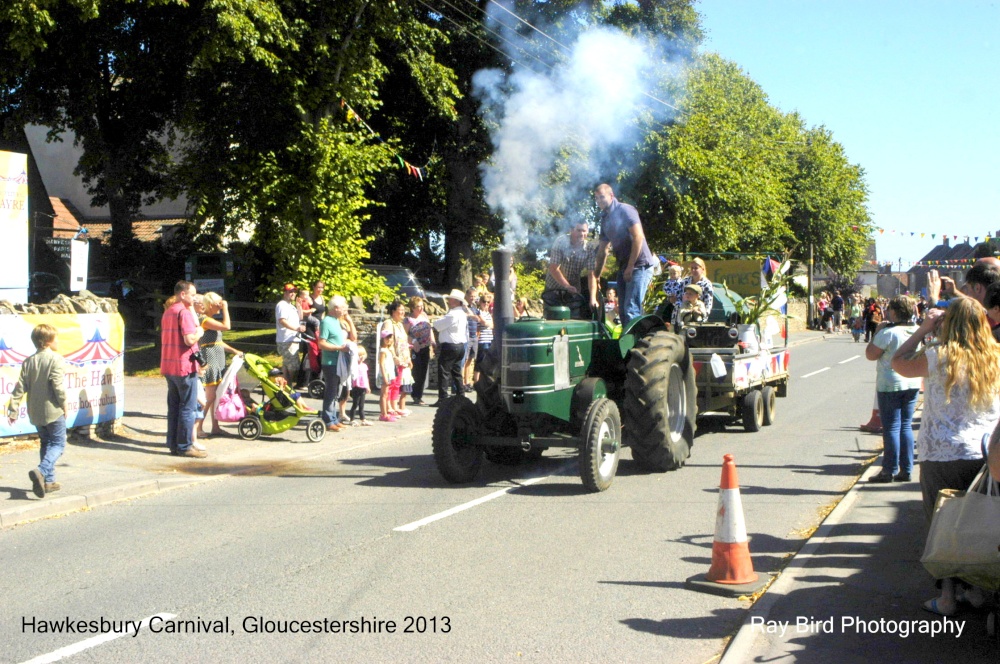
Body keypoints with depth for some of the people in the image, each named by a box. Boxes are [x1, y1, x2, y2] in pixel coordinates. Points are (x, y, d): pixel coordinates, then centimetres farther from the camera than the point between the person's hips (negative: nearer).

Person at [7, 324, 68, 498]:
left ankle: (48, 481, 18)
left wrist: (13, 410, 5)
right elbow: (57, 385, -18)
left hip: (35, 412, 6)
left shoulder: (29, 362, 8)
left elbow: (20, 387, 4)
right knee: (58, 444, 0)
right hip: (53, 410, -6)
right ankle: (41, 471, -24)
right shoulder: (55, 358, -11)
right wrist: (64, 404, -5)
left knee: (46, 444, 18)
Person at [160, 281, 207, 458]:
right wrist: (199, 332, -3)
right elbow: (190, 339, -23)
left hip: (168, 367, 9)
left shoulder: (168, 312, 16)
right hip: (184, 366, -9)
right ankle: (184, 446, -2)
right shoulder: (184, 312, -14)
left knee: (173, 407, 12)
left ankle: (173, 444, 15)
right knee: (188, 408, -3)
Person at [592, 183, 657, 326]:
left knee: (631, 309, -15)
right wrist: (597, 276, 18)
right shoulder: (605, 218, 17)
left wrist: (630, 266, -17)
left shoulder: (625, 210, -7)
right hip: (624, 267, 9)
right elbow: (603, 249, 21)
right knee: (624, 310, 8)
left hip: (639, 265, -9)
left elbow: (638, 237, -17)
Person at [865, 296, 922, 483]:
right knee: (906, 426, 12)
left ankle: (889, 471, 1)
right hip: (913, 384, 6)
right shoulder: (918, 332, 4)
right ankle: (906, 470, 12)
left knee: (891, 428, -2)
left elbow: (870, 354, -12)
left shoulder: (889, 332, -16)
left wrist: (878, 331, -4)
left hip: (890, 385, -6)